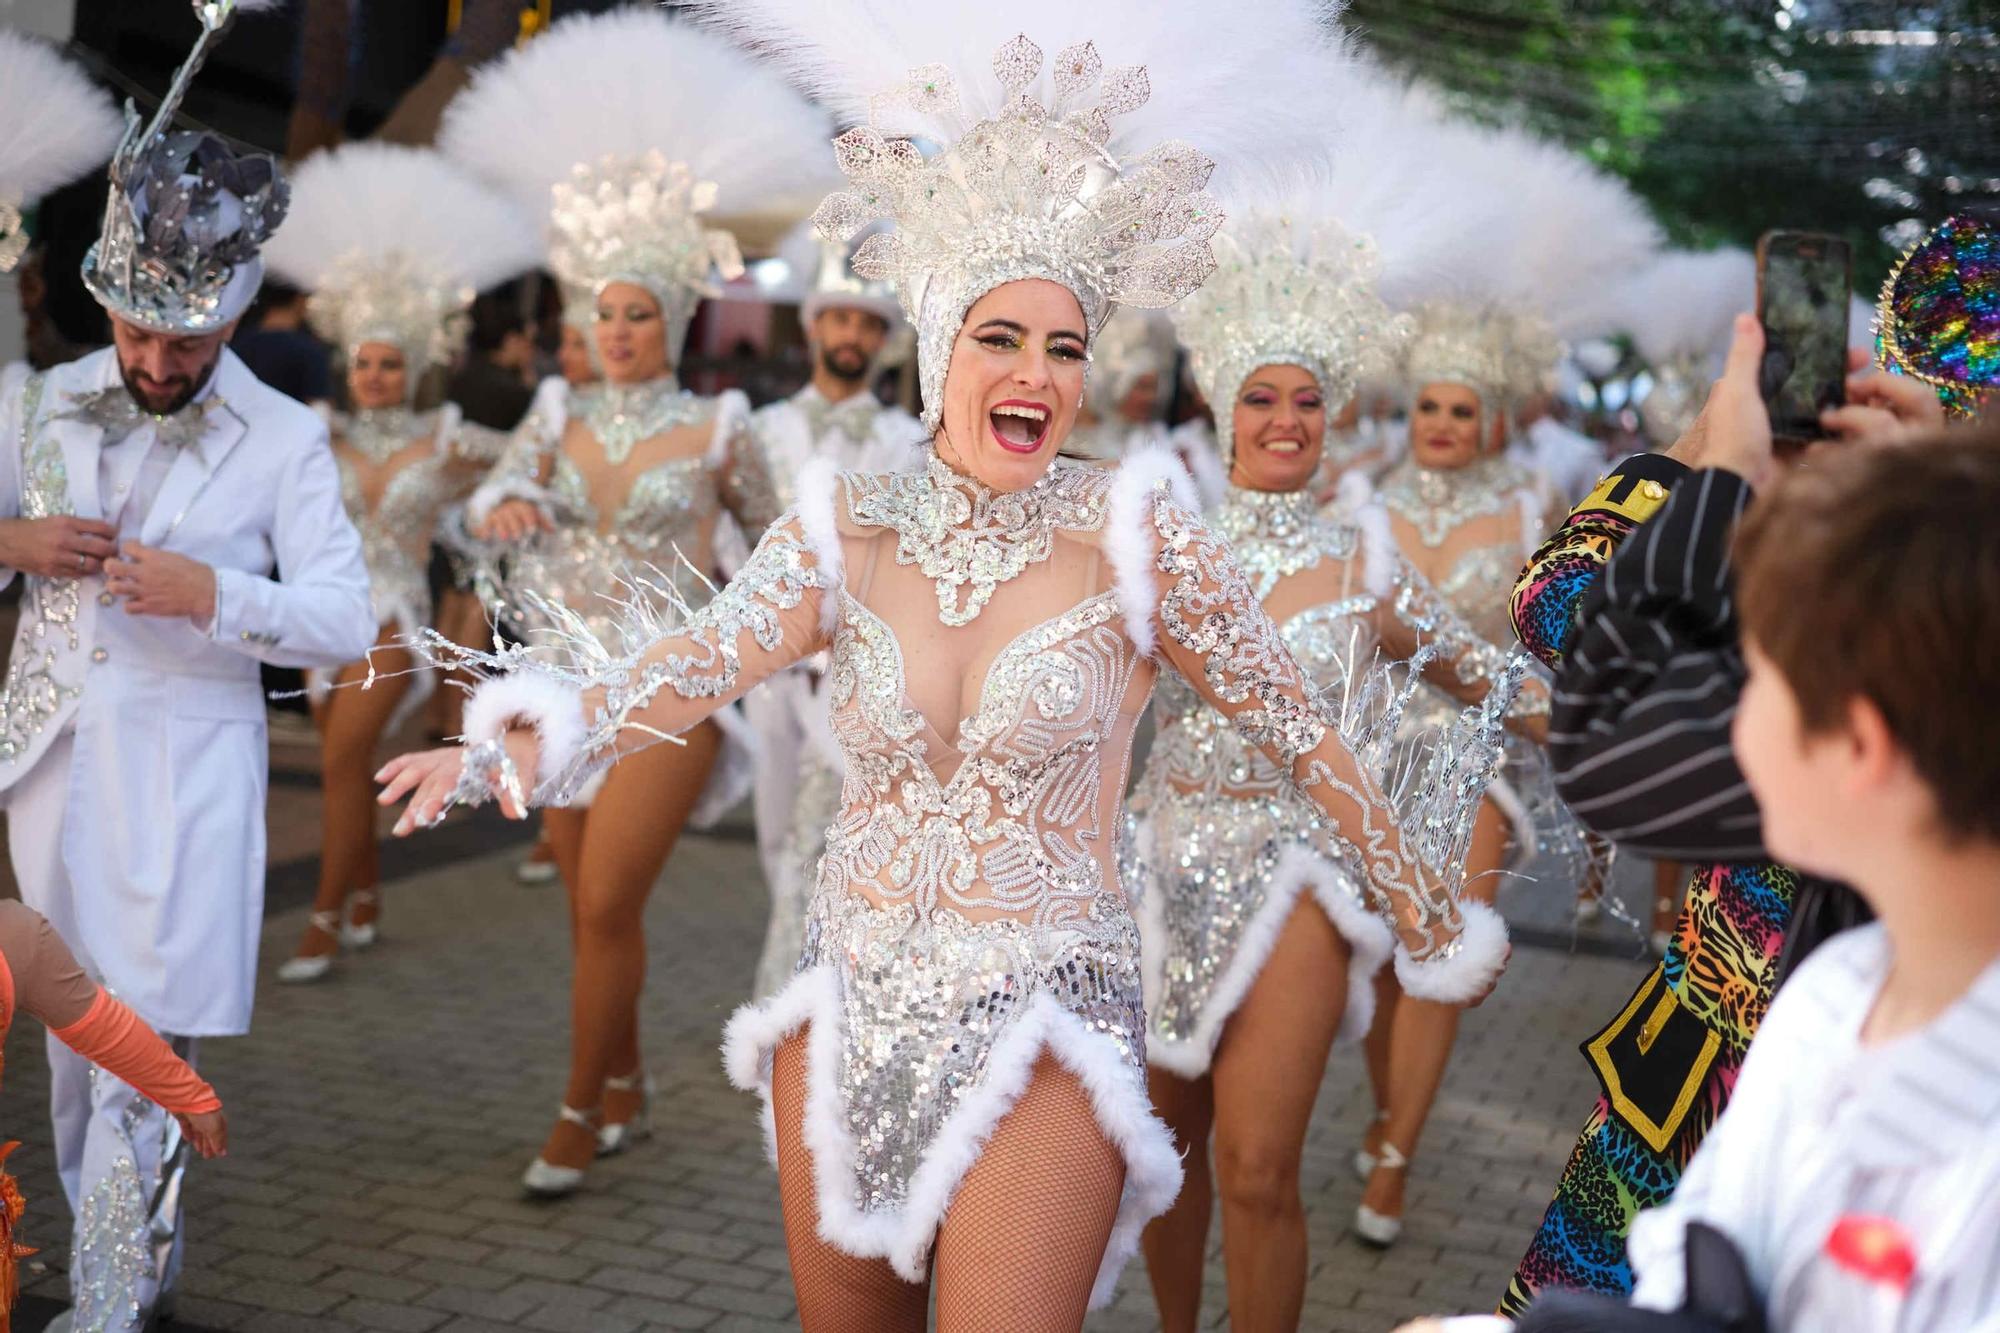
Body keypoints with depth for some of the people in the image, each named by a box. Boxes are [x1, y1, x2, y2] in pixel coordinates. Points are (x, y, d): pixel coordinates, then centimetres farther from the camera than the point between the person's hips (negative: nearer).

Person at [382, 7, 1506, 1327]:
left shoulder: (1132, 536, -9)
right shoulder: (849, 528, 0)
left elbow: (1300, 730, -2)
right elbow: (685, 672, -11)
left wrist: (1430, 920, 4)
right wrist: (516, 750, -30)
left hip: (1043, 1025, -4)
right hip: (850, 1005, 4)